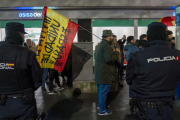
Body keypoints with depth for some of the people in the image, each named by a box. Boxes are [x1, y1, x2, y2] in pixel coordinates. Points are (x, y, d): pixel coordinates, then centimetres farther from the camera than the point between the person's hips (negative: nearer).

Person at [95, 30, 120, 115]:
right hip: (104, 73, -10)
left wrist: (112, 52, 15)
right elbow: (109, 59, -28)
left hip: (99, 72, 10)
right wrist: (116, 52, -14)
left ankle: (100, 104, 39)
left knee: (100, 90, 22)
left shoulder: (99, 45, 14)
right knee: (104, 91, -1)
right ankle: (102, 110, 8)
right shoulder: (106, 46, -19)